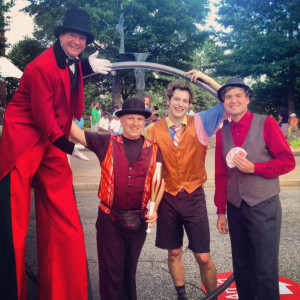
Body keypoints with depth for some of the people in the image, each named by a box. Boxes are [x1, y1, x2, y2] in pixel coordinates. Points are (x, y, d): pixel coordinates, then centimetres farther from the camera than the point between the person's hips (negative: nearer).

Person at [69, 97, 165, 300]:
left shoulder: (153, 149, 2)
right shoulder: (106, 143, -3)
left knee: (130, 269, 20)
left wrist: (154, 209, -5)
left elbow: (160, 181, 6)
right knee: (111, 271, 7)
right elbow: (75, 132, -5)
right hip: (109, 219, -2)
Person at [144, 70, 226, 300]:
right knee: (174, 253, 14)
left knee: (203, 257, 1)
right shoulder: (154, 130, -2)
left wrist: (206, 79, -8)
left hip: (194, 197, -1)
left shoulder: (201, 123, -2)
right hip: (168, 198, 1)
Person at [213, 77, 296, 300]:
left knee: (266, 269, 2)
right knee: (241, 266, 16)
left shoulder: (266, 123, -6)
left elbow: (288, 161, -7)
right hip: (235, 208, 4)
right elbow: (221, 174, 8)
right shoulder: (222, 132, 5)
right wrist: (221, 210, 9)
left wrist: (254, 168, -18)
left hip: (264, 207, -4)